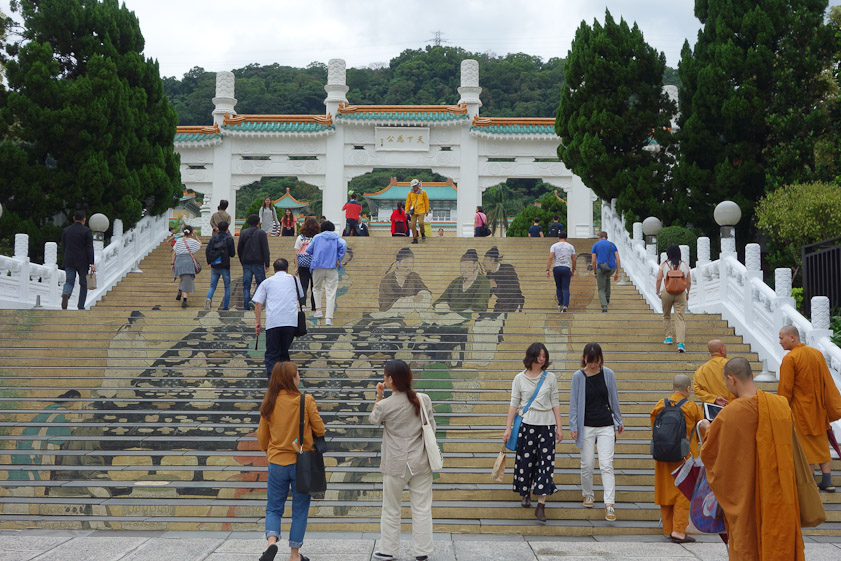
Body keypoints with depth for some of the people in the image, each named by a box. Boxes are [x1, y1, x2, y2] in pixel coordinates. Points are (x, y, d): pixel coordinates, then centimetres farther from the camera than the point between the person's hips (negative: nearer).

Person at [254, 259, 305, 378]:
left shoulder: (267, 282, 17)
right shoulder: (294, 280, 20)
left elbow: (258, 303, 8)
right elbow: (302, 299, 35)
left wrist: (258, 322, 9)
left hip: (273, 321, -1)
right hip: (291, 320, 1)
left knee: (271, 354, 1)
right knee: (284, 350, 14)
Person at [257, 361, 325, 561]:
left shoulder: (269, 403, -3)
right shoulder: (305, 401, -12)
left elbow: (262, 435, 7)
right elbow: (319, 429, -7)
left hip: (277, 462, 2)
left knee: (273, 508, 14)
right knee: (300, 511, 11)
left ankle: (272, 540, -11)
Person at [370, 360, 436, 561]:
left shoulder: (385, 405, -15)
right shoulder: (424, 400, -7)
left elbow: (373, 419, 6)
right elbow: (431, 428, 1)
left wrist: (379, 397, 9)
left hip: (395, 465, -2)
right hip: (421, 462, 2)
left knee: (391, 510, 13)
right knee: (422, 508, 10)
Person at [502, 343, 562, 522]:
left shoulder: (550, 378, 6)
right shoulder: (519, 378, 3)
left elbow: (555, 403, 8)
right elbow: (514, 404, 4)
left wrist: (559, 427, 3)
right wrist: (508, 428, 1)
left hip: (546, 424, 0)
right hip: (526, 424, 0)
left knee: (546, 461, -8)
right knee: (526, 459, 7)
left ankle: (541, 505, -10)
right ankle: (526, 494, 32)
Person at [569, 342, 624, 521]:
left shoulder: (608, 374, -1)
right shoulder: (578, 376, -5)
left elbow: (614, 399, 10)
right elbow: (574, 402, 0)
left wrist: (619, 421, 16)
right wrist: (573, 426, -3)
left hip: (606, 426, 0)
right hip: (586, 426, 0)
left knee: (606, 464, -7)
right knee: (587, 464, 7)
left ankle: (609, 504, -7)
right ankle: (588, 495, 31)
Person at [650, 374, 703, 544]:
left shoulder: (660, 406, -1)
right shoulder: (692, 407, -9)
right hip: (685, 456, -4)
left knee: (666, 490, 12)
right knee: (683, 492, 2)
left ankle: (668, 529, 19)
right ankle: (678, 531, -3)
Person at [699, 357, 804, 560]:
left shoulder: (728, 415, -18)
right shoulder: (782, 405, -7)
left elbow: (709, 453, -4)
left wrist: (707, 429, 16)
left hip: (745, 496, -3)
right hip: (780, 493, 3)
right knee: (780, 542, 15)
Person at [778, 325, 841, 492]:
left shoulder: (790, 359, -19)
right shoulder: (817, 354, 2)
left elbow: (785, 389, -17)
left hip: (800, 410, -6)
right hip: (818, 409, 6)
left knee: (805, 446, 3)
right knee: (821, 444, 14)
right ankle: (827, 481, 15)